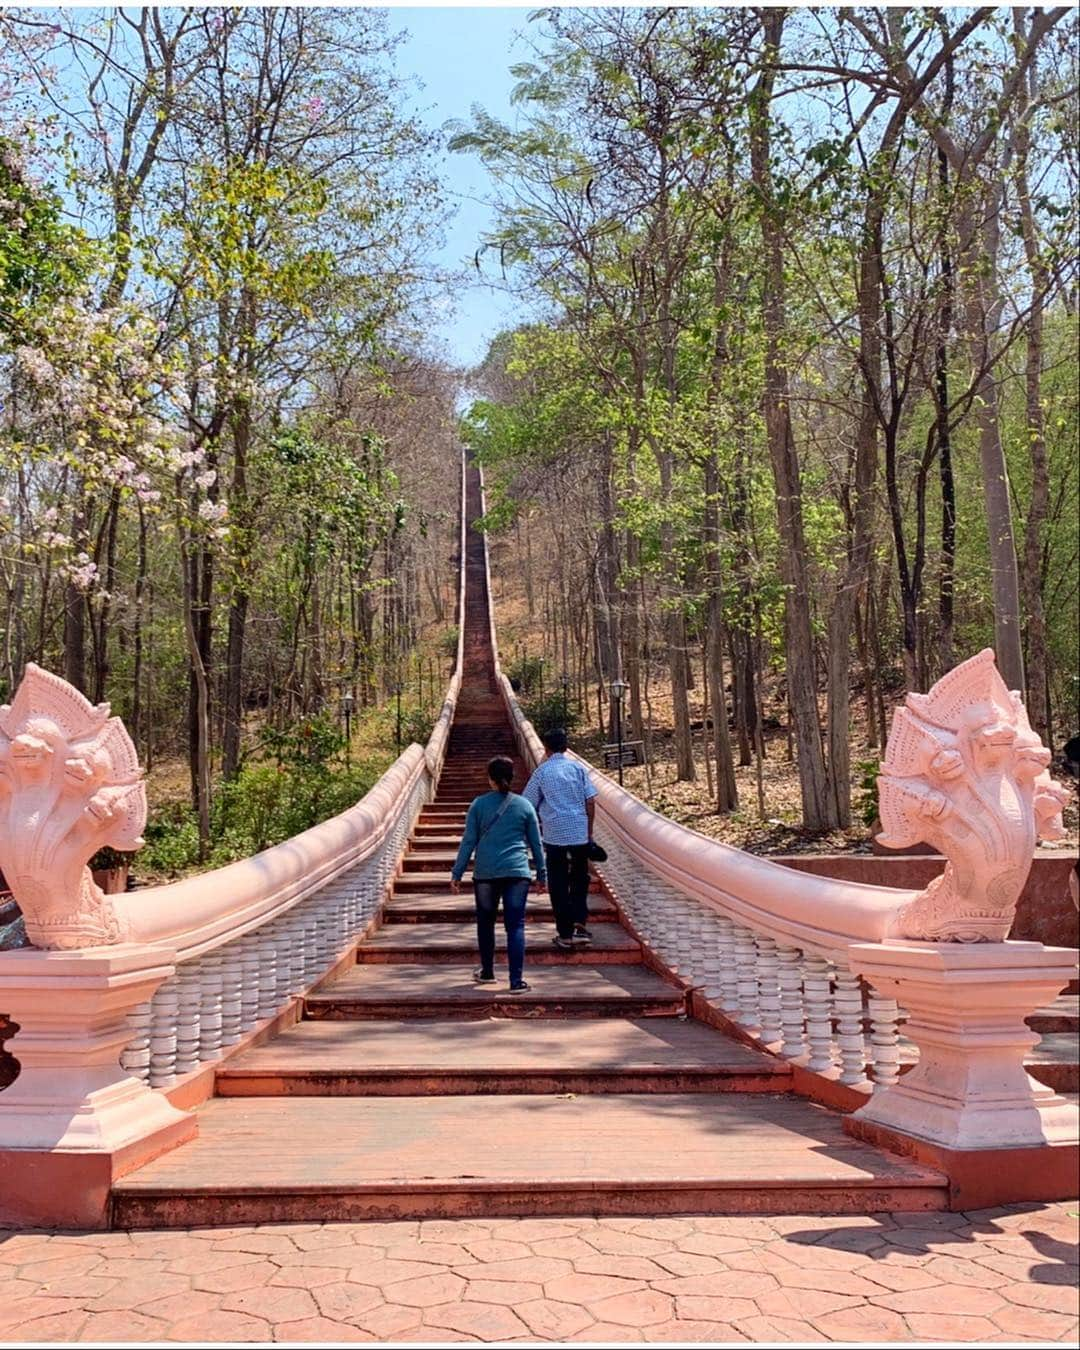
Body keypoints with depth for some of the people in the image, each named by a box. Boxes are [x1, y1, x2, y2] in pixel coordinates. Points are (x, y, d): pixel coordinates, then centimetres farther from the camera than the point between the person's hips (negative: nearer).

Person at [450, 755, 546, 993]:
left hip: (485, 873, 0)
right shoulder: (524, 805, 5)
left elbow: (468, 842, 1)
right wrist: (542, 875, 17)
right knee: (515, 926, 0)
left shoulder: (479, 804, 2)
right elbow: (536, 843, 8)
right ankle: (516, 981, -6)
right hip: (517, 873, 0)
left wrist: (457, 873, 6)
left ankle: (487, 972, 30)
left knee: (486, 922, 18)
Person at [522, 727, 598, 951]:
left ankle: (565, 935, 10)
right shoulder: (578, 768, 3)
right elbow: (590, 802, 1)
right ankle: (580, 925, 5)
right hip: (580, 834, 2)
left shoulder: (542, 771, -1)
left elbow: (528, 805, 4)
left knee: (559, 885, 8)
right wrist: (589, 832, 11)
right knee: (580, 880, 18)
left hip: (554, 835, -1)